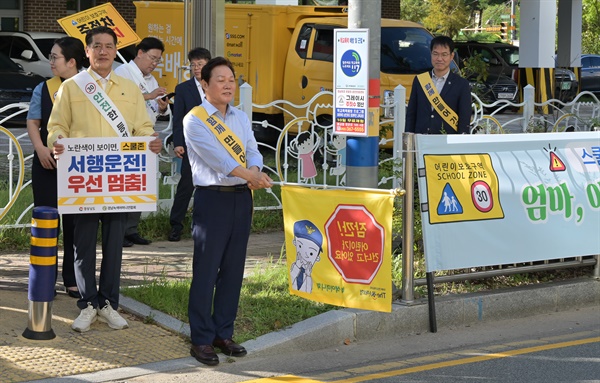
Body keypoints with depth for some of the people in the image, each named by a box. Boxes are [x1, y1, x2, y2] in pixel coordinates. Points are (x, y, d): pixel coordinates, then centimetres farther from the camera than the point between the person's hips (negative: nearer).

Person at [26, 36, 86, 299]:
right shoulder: (43, 89, 5)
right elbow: (33, 122, 6)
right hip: (47, 163, 1)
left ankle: (73, 281, 13)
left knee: (75, 223, 3)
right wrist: (40, 148, -10)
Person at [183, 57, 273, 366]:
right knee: (206, 271, -4)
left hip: (241, 198, 6)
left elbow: (252, 151, 5)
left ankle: (223, 333, 19)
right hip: (212, 198, -6)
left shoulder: (241, 118, 15)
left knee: (233, 270, 9)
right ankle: (201, 339, 2)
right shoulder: (195, 120, -6)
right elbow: (215, 156, -17)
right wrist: (248, 175, -24)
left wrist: (255, 171, -18)